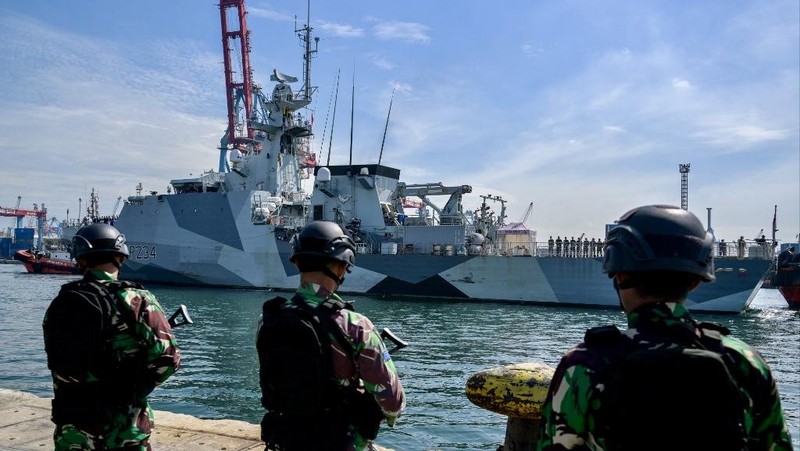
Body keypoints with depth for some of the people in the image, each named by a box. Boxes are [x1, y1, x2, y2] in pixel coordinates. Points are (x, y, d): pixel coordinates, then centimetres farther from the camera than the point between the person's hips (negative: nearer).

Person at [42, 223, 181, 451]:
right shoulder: (136, 301, -13)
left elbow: (59, 362, 6)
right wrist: (135, 387, 3)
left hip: (71, 430, 4)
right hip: (122, 431, -3)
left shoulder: (60, 303, -1)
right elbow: (167, 359, -15)